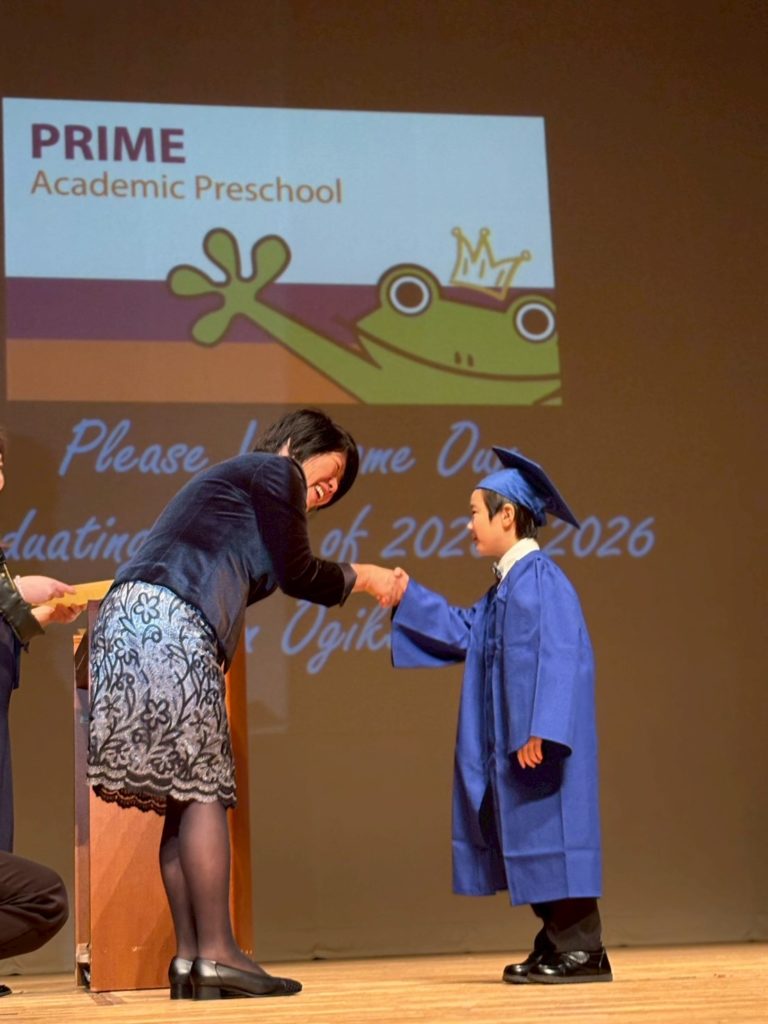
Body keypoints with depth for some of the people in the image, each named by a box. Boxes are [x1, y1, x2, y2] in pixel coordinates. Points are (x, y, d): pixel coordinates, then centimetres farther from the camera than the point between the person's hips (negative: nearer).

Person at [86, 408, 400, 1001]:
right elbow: (297, 574, 7)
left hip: (131, 621, 10)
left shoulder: (235, 480, 31)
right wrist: (361, 577, 21)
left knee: (186, 796, 6)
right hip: (167, 626, -10)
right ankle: (217, 956, -11)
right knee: (202, 790, -9)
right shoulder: (275, 472, 4)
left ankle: (190, 959, 3)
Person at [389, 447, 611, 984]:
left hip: (540, 743, -10)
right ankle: (557, 943, 16)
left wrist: (538, 731, -26)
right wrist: (409, 596, 26)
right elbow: (464, 631, 27)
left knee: (550, 831, -7)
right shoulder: (508, 587, 15)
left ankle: (584, 949, -2)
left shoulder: (539, 578, -15)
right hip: (515, 742, 10)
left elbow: (558, 657, -22)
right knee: (530, 840, 10)